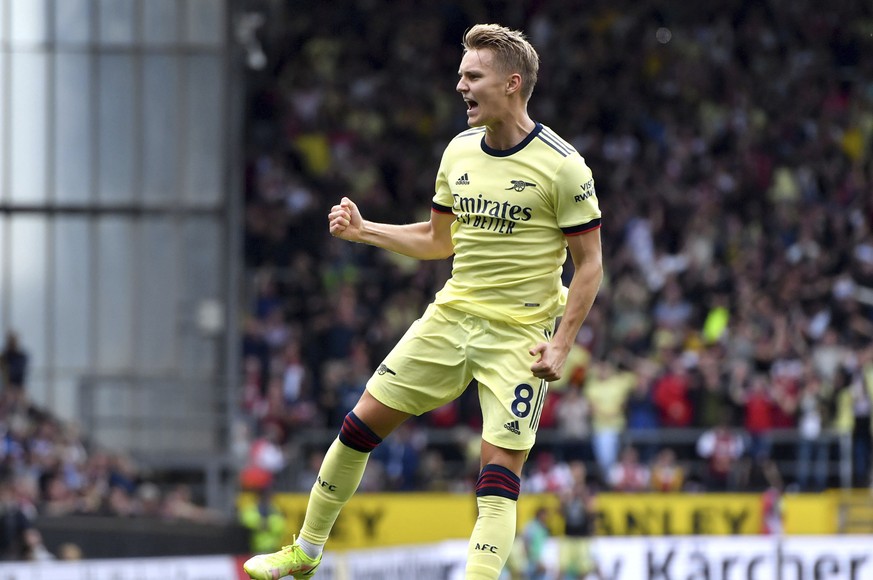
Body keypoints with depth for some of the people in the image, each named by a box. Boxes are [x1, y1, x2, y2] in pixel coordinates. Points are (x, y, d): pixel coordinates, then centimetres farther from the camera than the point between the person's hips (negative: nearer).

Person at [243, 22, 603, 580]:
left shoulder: (562, 166, -13)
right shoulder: (459, 151, 5)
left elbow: (589, 263, -10)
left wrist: (561, 345, -17)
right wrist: (363, 230, 8)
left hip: (520, 334, -6)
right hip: (452, 317, 6)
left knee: (500, 471, -14)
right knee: (362, 422, 5)